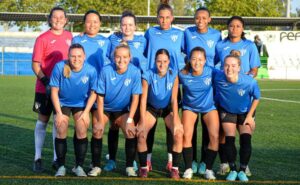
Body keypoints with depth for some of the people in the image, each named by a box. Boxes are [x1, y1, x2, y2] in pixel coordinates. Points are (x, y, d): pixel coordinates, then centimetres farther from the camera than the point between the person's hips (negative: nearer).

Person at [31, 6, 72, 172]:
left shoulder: (69, 37, 6)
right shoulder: (43, 39, -6)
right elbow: (35, 64, -7)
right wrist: (45, 81, -19)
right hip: (45, 88, -3)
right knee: (42, 120, 4)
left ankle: (57, 158, 14)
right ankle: (38, 158, 10)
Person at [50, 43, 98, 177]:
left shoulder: (91, 70, -20)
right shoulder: (60, 67, -22)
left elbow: (93, 93, -6)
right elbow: (54, 91, -12)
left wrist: (86, 113, -15)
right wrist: (59, 113, -16)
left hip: (81, 104, 0)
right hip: (62, 103, 0)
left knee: (82, 130, -18)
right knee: (61, 130, -18)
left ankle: (79, 166, -3)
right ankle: (61, 166, -3)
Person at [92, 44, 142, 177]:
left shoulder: (135, 72, -18)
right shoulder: (106, 71, -20)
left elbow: (135, 98, -13)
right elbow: (100, 97, -13)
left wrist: (129, 120, -19)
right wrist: (101, 121, -16)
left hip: (123, 110, 0)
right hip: (105, 108, 0)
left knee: (131, 132, -20)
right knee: (97, 131, -21)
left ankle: (129, 167, -4)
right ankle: (96, 166, -6)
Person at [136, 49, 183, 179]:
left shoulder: (173, 75, -18)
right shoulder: (148, 75, -22)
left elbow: (174, 100, -19)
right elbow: (143, 99, -23)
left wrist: (176, 122, -28)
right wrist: (142, 122, -30)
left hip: (168, 108, 0)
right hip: (151, 108, 0)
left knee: (178, 134, -22)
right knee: (141, 134, -20)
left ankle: (175, 168, -7)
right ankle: (143, 167, -2)